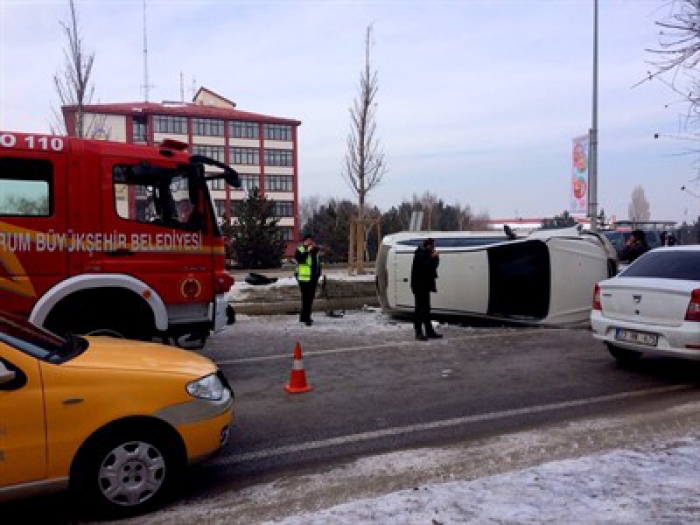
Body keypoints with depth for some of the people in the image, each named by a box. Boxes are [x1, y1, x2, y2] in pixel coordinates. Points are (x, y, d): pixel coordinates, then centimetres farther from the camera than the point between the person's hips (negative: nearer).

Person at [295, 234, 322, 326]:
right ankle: (306, 318, -11)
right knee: (306, 298, -11)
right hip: (304, 278, -7)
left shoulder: (315, 250, 17)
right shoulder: (300, 250, -4)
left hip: (313, 278, 7)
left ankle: (304, 317, 22)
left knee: (310, 298, 11)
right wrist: (308, 251, -26)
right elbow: (299, 259, -23)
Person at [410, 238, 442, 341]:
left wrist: (434, 259, 1)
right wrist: (435, 258, -10)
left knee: (425, 310, 13)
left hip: (424, 286, 11)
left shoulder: (424, 255, 16)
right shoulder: (420, 255, -16)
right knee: (420, 310, -6)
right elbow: (429, 267, -23)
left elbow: (431, 268, 16)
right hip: (420, 287, -11)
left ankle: (430, 332, 19)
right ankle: (419, 333, -1)